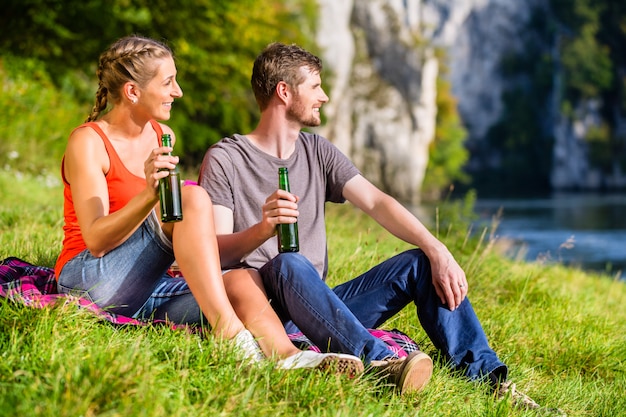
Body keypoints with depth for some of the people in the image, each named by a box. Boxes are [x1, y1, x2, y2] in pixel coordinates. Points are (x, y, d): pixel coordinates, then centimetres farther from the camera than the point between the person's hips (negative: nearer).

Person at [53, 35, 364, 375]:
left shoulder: (162, 136, 13)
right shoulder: (88, 141, -8)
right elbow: (96, 240, -18)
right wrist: (150, 195, -34)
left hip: (145, 292, 7)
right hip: (92, 281, -7)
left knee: (243, 279, -20)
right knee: (192, 198, -26)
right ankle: (229, 333, -38)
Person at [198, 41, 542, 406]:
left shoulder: (317, 151, 16)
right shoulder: (225, 159, -1)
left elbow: (377, 203, 4)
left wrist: (438, 252, -11)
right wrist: (262, 230, -34)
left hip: (321, 306, 6)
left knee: (418, 263, -7)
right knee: (289, 264, -37)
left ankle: (486, 377, -22)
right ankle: (379, 362, -56)